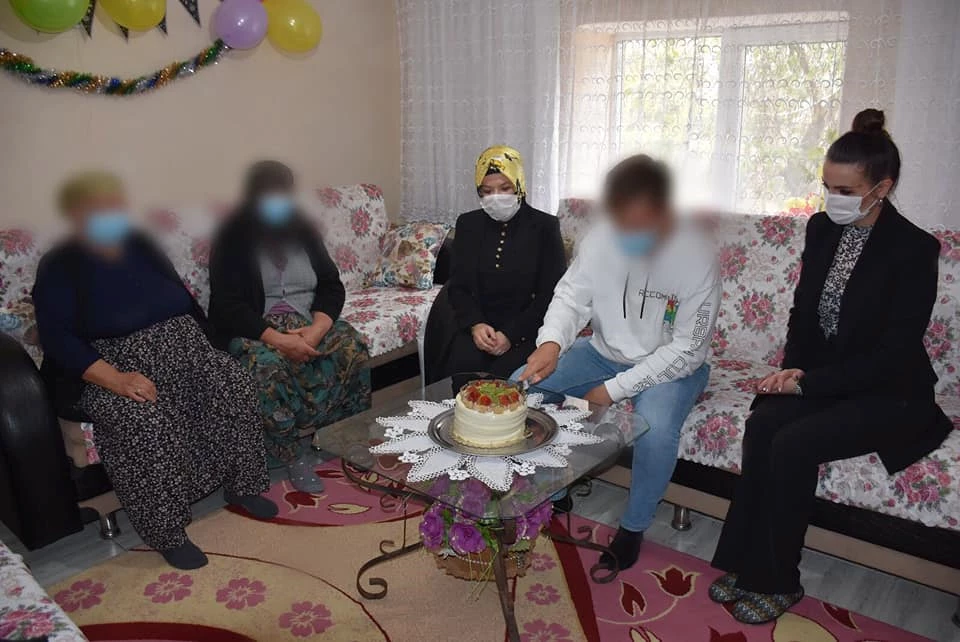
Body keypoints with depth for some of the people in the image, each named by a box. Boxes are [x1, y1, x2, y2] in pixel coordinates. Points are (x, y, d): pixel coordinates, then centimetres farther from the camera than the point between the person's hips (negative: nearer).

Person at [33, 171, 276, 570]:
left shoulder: (139, 246, 9)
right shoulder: (59, 268, -6)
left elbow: (183, 299, 15)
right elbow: (57, 338, -14)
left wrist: (202, 348, 0)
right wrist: (115, 379, -29)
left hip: (179, 347, 5)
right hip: (114, 366, -5)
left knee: (232, 385, -20)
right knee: (144, 420, -34)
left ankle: (240, 486, -3)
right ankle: (168, 533, -20)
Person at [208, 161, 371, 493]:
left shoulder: (302, 232, 9)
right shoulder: (232, 239, -4)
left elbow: (331, 285, 4)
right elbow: (227, 306, -12)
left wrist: (317, 328, -18)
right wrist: (277, 338, -27)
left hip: (309, 322, 4)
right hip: (254, 328, -3)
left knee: (351, 344, -24)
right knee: (268, 363, -36)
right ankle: (291, 454, -22)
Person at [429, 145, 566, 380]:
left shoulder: (545, 226, 0)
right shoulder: (468, 224, 11)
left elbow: (551, 294, -4)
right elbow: (457, 286, 10)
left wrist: (511, 334, -15)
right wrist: (475, 324, -10)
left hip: (525, 328, -2)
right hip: (476, 324, 3)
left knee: (504, 375, -28)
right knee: (461, 366, -25)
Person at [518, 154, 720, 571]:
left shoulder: (697, 257, -24)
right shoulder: (600, 239, -13)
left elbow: (686, 350, -21)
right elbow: (571, 297, -7)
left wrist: (614, 389, -23)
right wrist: (551, 342, -30)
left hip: (670, 365, -4)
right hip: (603, 351, 5)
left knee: (656, 430, -34)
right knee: (520, 388, -10)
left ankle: (633, 527, -4)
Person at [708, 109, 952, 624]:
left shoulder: (914, 249, -15)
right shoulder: (822, 228, 2)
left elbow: (894, 354, -18)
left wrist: (810, 382, -20)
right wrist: (793, 369, -5)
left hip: (889, 395, -5)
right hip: (819, 378, 5)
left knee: (793, 443, -27)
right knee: (762, 424, -24)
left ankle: (779, 581, -8)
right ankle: (747, 563, -11)